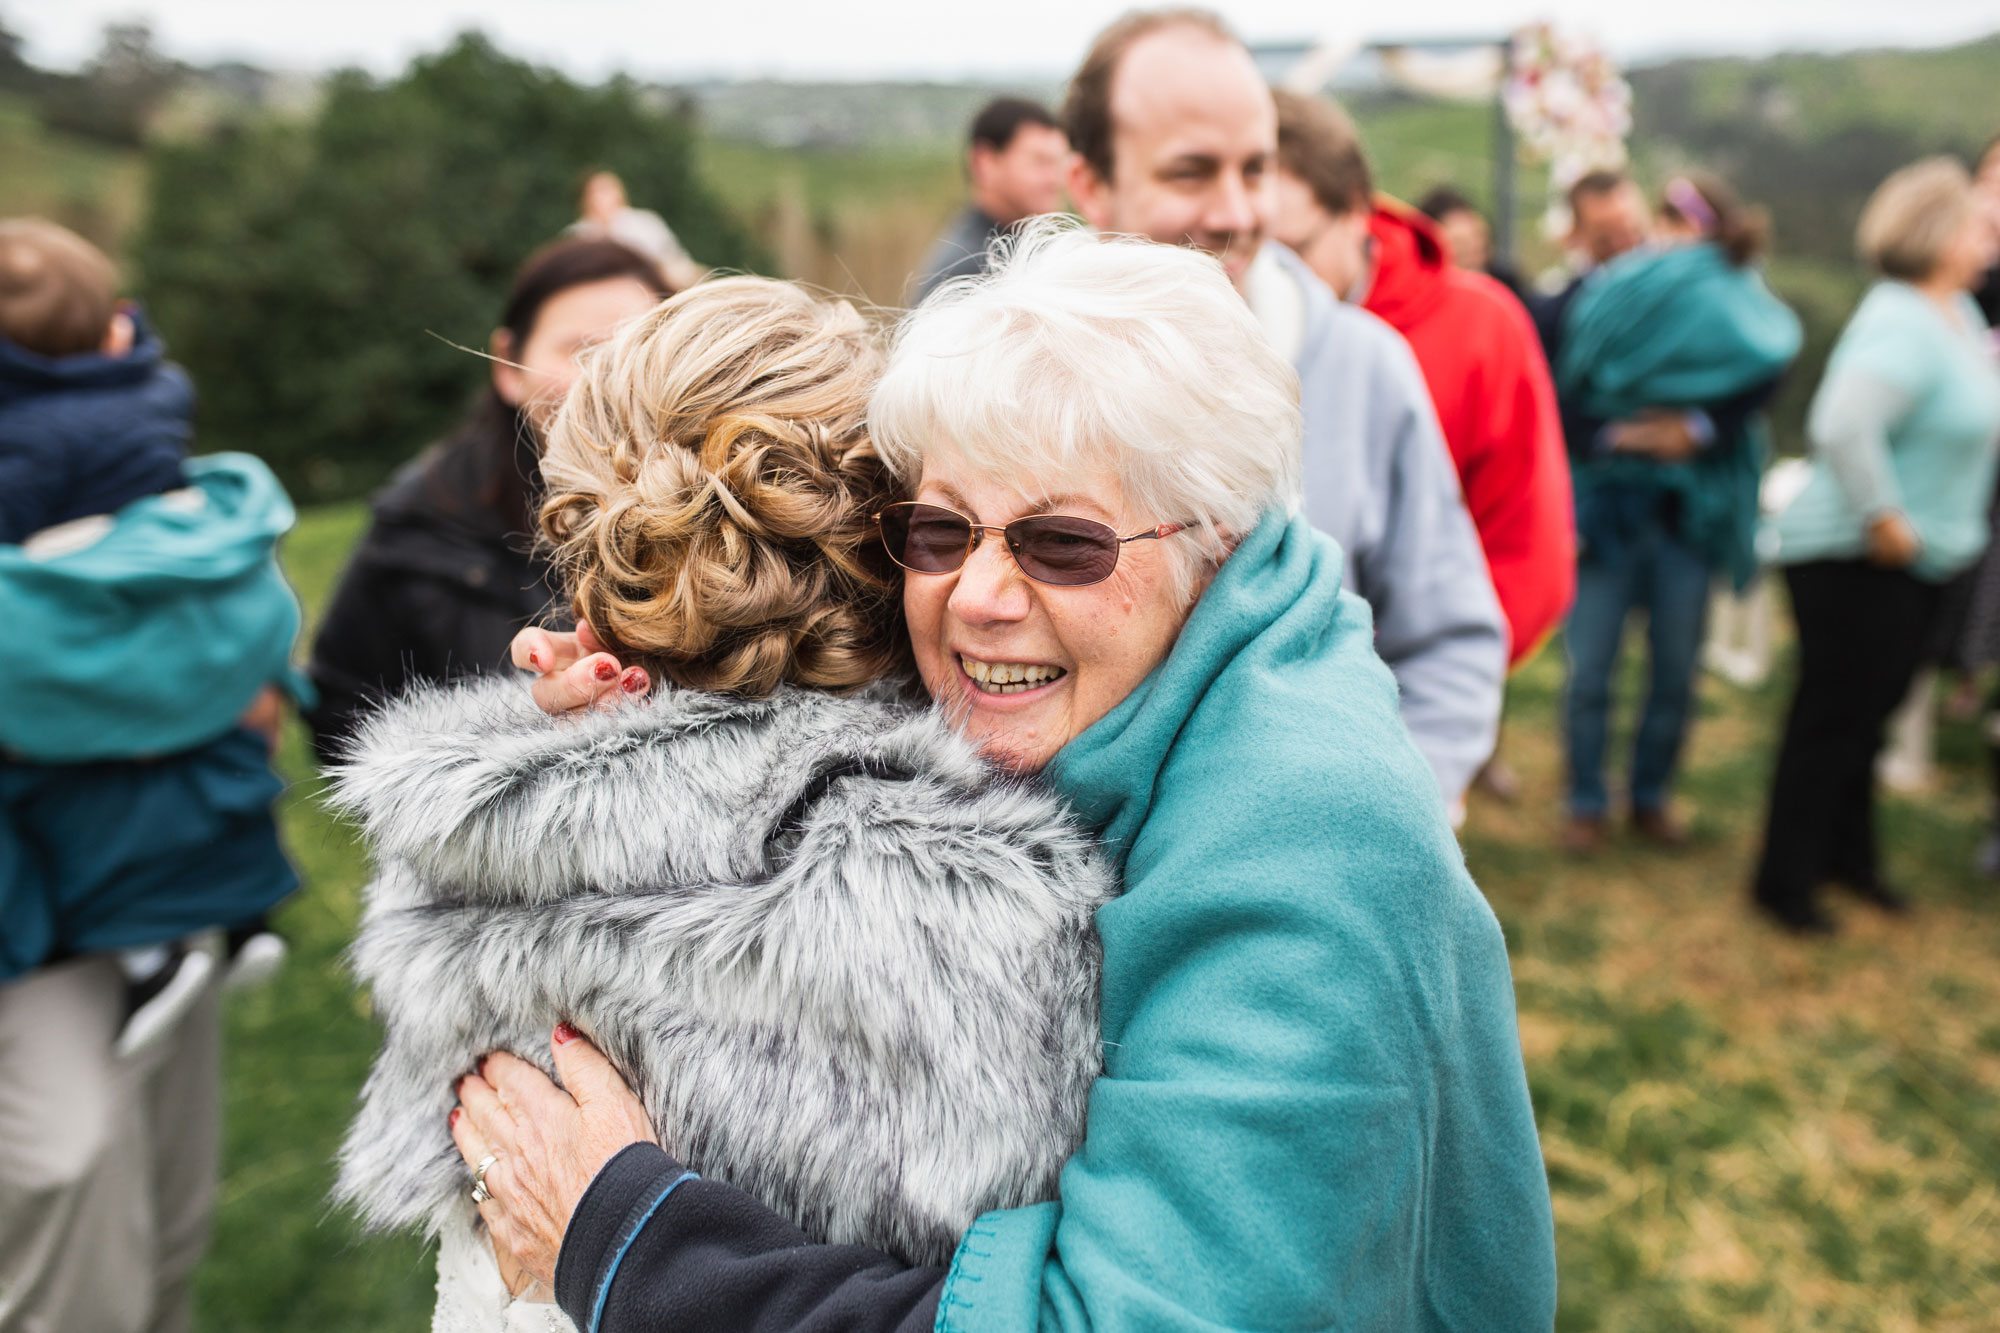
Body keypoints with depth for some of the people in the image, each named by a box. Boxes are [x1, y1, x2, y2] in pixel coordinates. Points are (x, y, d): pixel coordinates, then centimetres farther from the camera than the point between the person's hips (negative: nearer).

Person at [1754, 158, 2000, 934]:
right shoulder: (1903, 326, -23)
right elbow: (1843, 425, -38)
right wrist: (1882, 519, -28)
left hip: (1917, 558, 10)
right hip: (1856, 561, -10)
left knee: (1870, 710, 20)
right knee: (1835, 717, 0)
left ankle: (1847, 857, 36)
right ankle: (1785, 880, 15)